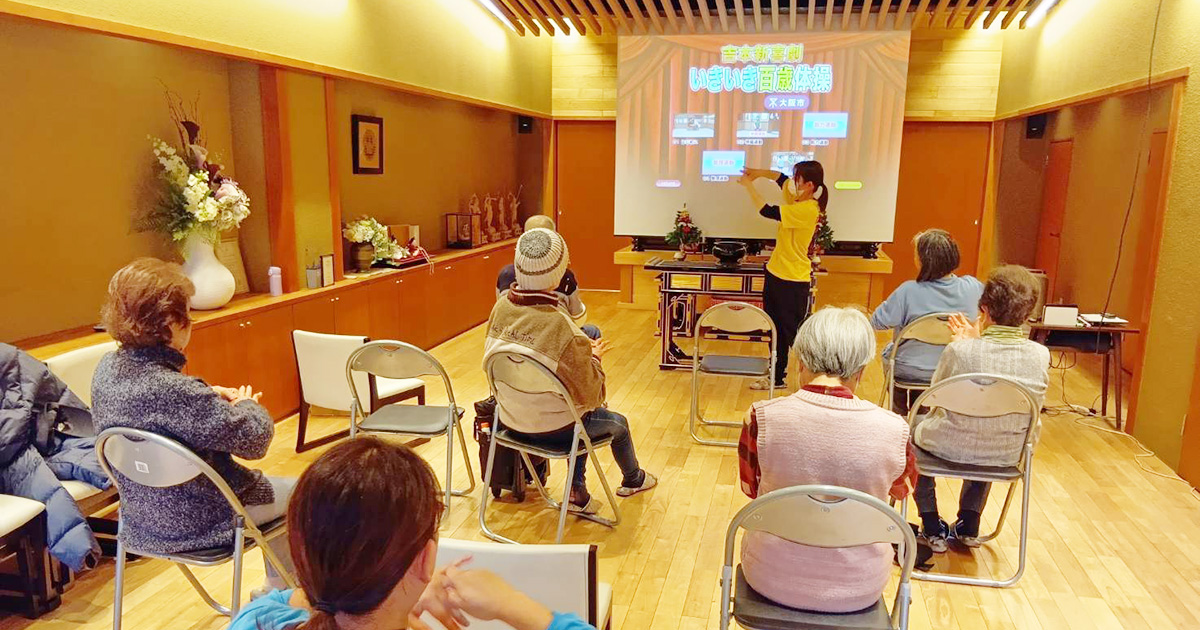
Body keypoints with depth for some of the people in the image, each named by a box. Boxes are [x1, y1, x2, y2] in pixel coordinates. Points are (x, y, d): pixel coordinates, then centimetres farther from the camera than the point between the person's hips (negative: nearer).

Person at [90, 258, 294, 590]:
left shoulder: (108, 367, -8)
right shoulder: (175, 391, -35)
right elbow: (255, 440, -26)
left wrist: (207, 393, 0)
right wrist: (247, 406, -5)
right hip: (194, 525, -8)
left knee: (268, 485, 30)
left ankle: (274, 590, 44)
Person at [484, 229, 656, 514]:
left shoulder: (501, 306, -14)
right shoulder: (558, 324, -33)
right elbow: (588, 392, -21)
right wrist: (594, 357, -2)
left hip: (510, 418, 6)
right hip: (551, 428, -5)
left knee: (583, 415, 32)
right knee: (618, 422, 23)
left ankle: (578, 493, 34)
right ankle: (632, 479, 52)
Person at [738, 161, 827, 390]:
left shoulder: (807, 209, -23)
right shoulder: (797, 198, 3)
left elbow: (767, 211, -26)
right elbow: (781, 178, 20)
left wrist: (749, 186, -15)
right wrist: (759, 173, 3)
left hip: (793, 281, -9)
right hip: (776, 274, 9)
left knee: (793, 333, 0)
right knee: (777, 330, 17)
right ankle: (777, 377, 29)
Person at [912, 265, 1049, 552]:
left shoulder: (961, 350, -26)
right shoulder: (1041, 355, -15)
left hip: (950, 447, -4)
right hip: (1006, 456, 4)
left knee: (912, 425, 31)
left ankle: (933, 529, 32)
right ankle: (969, 527, 41)